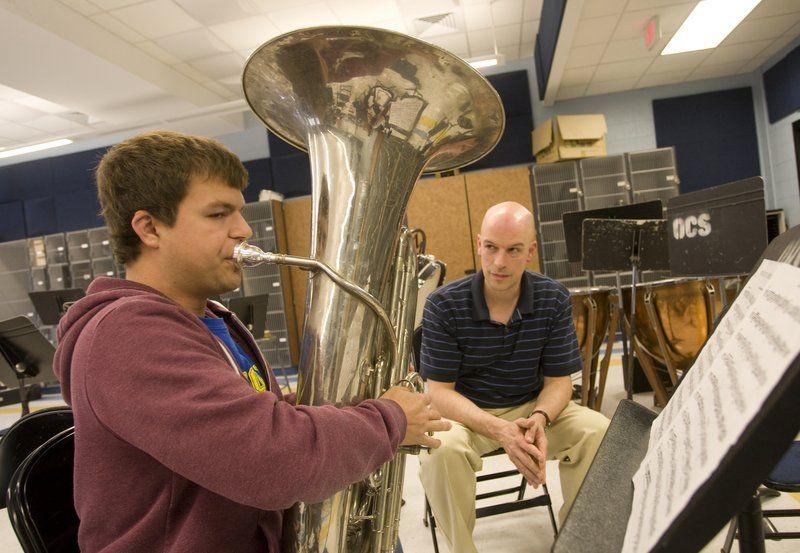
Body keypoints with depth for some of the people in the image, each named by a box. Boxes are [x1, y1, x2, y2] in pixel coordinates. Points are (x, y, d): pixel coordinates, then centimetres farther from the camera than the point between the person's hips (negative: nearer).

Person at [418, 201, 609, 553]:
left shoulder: (554, 300, -7)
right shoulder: (443, 305, -16)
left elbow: (558, 379, -2)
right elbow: (439, 391, -14)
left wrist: (540, 418, -25)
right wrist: (498, 430, -30)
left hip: (532, 407, 3)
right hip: (465, 413, -2)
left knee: (598, 431, -20)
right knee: (441, 449, -34)